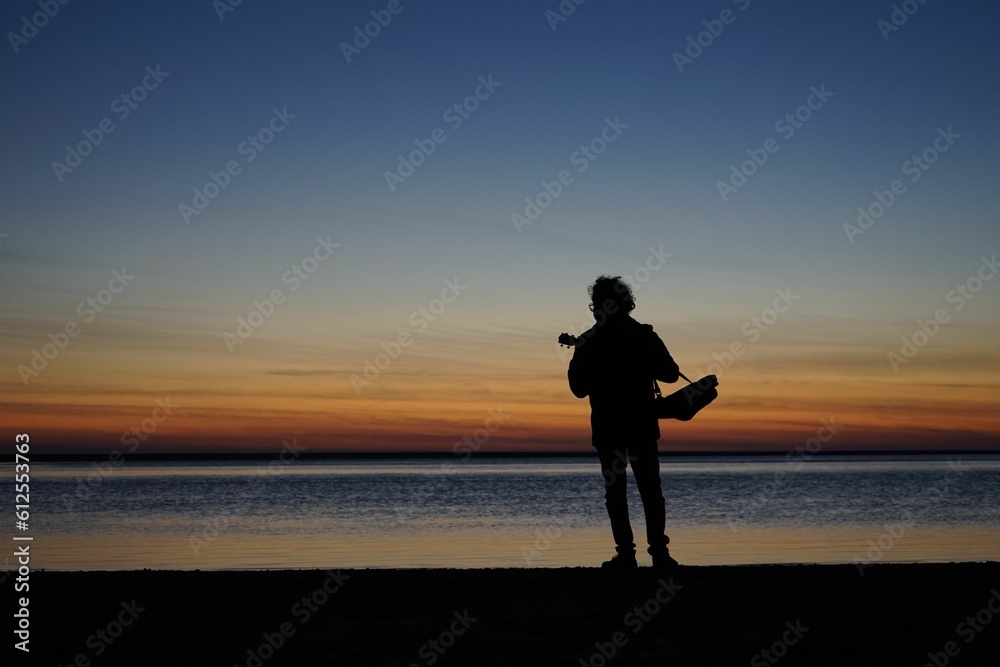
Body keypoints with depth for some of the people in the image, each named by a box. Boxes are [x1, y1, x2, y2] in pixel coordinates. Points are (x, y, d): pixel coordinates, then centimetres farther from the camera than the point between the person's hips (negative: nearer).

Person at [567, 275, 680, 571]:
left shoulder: (589, 344, -6)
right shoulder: (645, 336, -1)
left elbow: (579, 389, -1)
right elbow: (671, 373, 7)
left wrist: (578, 356, 12)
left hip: (607, 429, -2)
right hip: (643, 427, 2)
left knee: (615, 491, 5)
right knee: (650, 489, 7)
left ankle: (626, 553, -1)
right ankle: (659, 550, -1)